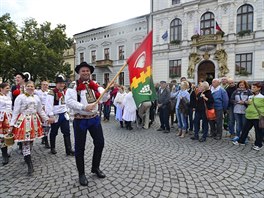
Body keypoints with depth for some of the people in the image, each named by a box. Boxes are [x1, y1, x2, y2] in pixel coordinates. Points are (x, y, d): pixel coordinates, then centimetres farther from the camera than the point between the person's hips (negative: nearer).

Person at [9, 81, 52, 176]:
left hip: (34, 121, 5)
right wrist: (12, 124, -10)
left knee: (31, 141, 12)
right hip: (24, 121, -5)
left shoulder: (36, 97, 11)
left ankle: (26, 158, 33)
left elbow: (40, 110, 19)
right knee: (25, 143, -7)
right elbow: (15, 111, -5)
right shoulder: (20, 97, -3)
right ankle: (30, 165, -4)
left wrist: (47, 118, 19)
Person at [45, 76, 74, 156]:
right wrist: (51, 116, -21)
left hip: (64, 115, 6)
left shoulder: (65, 92, 8)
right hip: (56, 116, -5)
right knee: (54, 133, 13)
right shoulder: (52, 93, -14)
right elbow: (48, 105, -18)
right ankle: (52, 148, 33)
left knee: (67, 132, 3)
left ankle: (69, 150, 9)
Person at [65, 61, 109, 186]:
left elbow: (104, 98, 1)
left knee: (100, 143, 11)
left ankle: (95, 168, 34)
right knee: (80, 147, 6)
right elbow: (69, 101, -18)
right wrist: (84, 107, -29)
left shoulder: (94, 85, 8)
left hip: (94, 118, 5)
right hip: (80, 120, -4)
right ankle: (81, 174, 27)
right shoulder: (73, 85, -7)